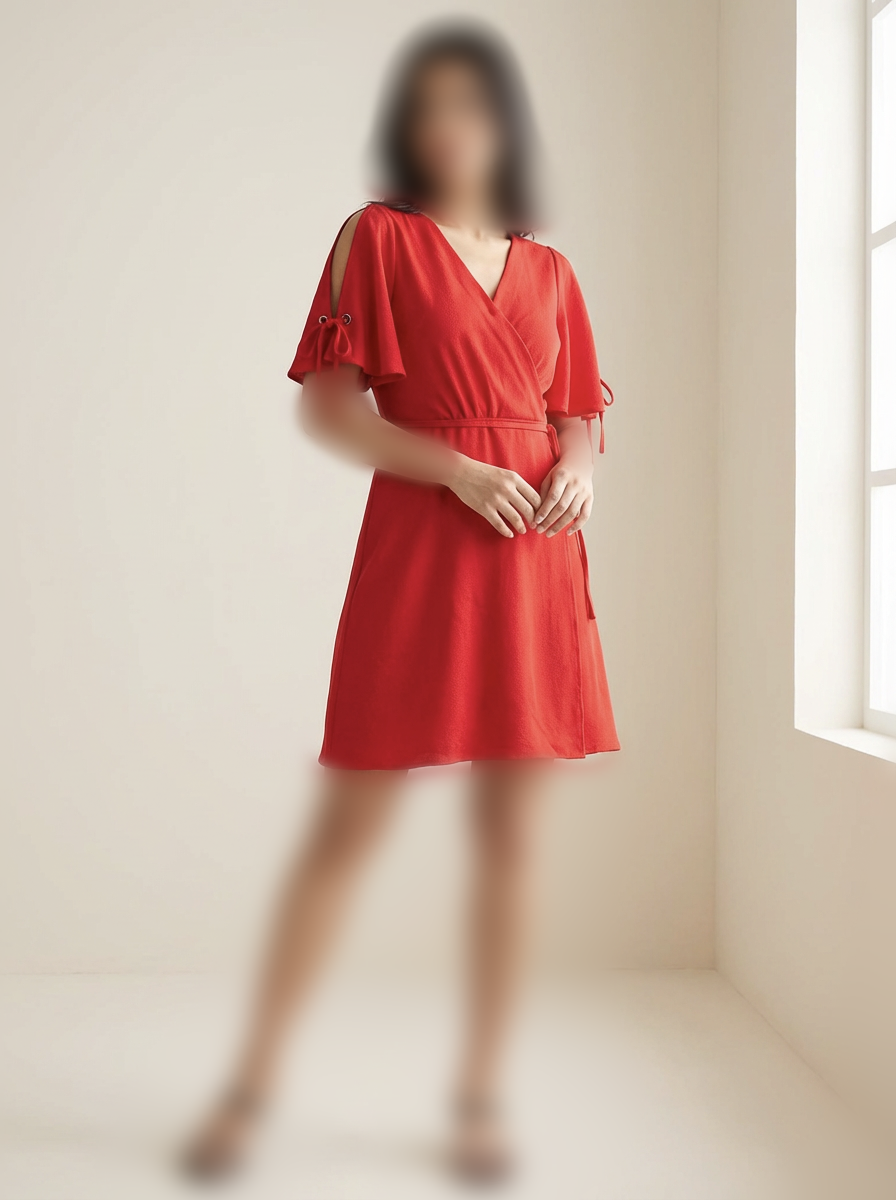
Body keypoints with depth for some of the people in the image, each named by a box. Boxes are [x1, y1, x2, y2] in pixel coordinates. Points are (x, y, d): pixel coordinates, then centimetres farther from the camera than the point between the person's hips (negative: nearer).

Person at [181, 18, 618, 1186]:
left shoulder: (549, 272, 16)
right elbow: (326, 408, -2)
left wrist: (579, 472, -5)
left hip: (535, 561, 4)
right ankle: (251, 1080, 18)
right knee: (348, 827, 1)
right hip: (416, 551, -4)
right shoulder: (379, 236, 5)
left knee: (511, 837, 6)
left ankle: (482, 1092, 21)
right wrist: (457, 468, -14)